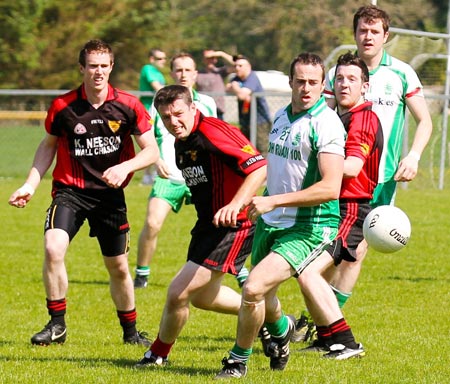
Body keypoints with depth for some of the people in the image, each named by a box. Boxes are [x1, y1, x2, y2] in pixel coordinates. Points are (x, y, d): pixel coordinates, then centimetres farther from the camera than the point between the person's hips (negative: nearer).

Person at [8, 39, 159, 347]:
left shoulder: (128, 105, -7)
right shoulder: (62, 107, -7)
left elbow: (151, 151, -3)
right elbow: (49, 146, 9)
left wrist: (124, 167, -21)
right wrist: (30, 185, 0)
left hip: (110, 193, 1)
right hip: (70, 190, -1)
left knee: (118, 266, 9)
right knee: (53, 249, -24)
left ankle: (130, 330, 31)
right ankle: (57, 324, -10)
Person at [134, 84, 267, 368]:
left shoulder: (214, 132, -22)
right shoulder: (181, 144, 7)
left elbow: (260, 167, -30)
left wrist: (236, 204, -41)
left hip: (232, 227, -11)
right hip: (207, 226, 11)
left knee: (178, 293, -10)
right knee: (203, 297, 26)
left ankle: (159, 354, 14)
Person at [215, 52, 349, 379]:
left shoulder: (326, 124, -18)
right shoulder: (281, 116, 8)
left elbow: (330, 188, -26)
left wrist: (272, 201, -26)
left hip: (309, 228, -8)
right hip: (270, 222, 8)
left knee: (253, 288, -20)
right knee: (264, 299, 19)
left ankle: (239, 360, 1)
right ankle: (281, 328, 54)